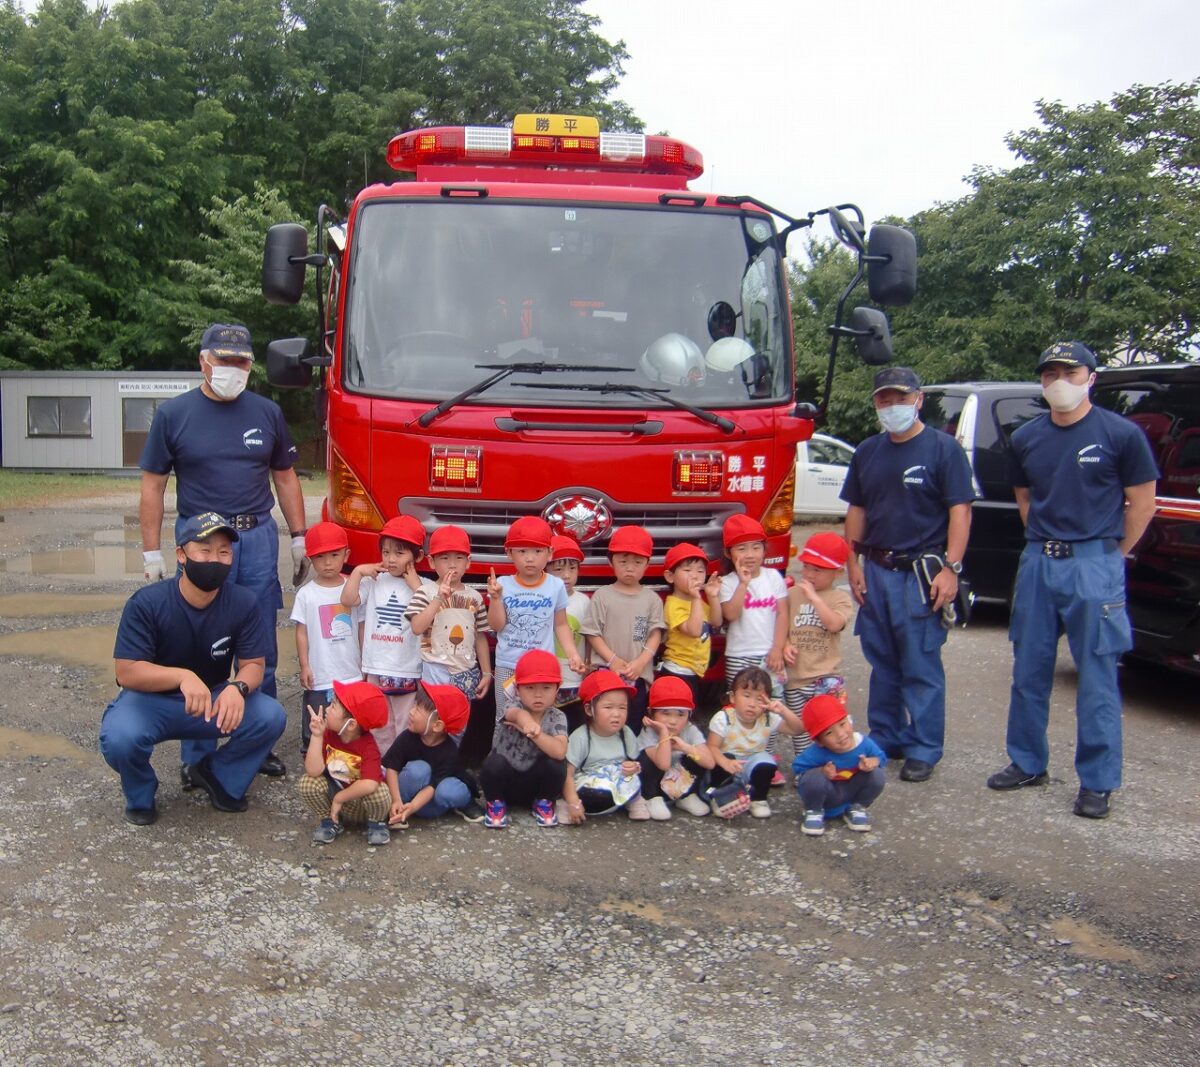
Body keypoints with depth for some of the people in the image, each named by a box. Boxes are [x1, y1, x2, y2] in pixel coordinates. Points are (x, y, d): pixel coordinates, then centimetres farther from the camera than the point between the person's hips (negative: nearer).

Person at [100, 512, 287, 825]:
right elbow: (127, 672, -23)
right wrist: (182, 676, -41)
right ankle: (140, 796, 3)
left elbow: (254, 664, -10)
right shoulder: (146, 603, -19)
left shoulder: (243, 603, -12)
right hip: (151, 700, -2)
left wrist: (237, 688, -36)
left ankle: (216, 775, 7)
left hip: (215, 700, 3)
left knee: (271, 717, -23)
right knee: (119, 738, -34)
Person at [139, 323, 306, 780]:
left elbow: (284, 477, 14)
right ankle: (198, 756, 12)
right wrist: (152, 553, -4)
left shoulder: (267, 412, 8)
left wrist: (298, 537, 10)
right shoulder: (173, 414, 0)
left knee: (260, 652, 8)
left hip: (258, 539, 3)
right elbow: (152, 486, 1)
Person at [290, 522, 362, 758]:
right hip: (319, 676, -2)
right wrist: (304, 666, -5)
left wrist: (364, 662, 7)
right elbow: (302, 632, -1)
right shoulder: (306, 594, -4)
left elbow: (361, 628, 7)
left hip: (352, 673, 2)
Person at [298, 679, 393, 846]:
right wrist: (316, 736, -31)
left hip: (361, 802, -3)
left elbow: (369, 785, -41)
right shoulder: (328, 735, -15)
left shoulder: (368, 746, -26)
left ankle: (376, 823, 0)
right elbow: (313, 771, -26)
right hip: (334, 795, 4)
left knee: (380, 792, -35)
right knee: (307, 782, -22)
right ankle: (330, 820, 4)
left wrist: (339, 798, -30)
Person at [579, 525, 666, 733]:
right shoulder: (602, 596, -1)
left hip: (639, 675, 2)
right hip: (605, 672, -1)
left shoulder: (652, 599, 3)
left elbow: (655, 635, 0)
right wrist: (612, 659, -11)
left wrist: (640, 663, -13)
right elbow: (593, 633, -2)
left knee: (633, 727, 8)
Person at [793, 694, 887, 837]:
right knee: (815, 778, -36)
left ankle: (857, 808, 8)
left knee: (877, 775, -21)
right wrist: (821, 771, -35)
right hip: (826, 797, -3)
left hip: (851, 792, 3)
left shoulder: (864, 743, -20)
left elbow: (880, 757, -2)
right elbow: (798, 768, -20)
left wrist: (872, 762, -26)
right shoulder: (817, 753, -31)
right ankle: (813, 812, -2)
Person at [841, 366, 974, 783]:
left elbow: (960, 511, -7)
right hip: (876, 571, 6)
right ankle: (886, 740, 23)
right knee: (882, 663, 12)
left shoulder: (943, 449, -2)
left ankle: (923, 750, 6)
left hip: (920, 573, -5)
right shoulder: (867, 452, 14)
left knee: (921, 667, -3)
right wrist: (854, 564, 8)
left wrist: (951, 568, -14)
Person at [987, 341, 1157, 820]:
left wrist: (1113, 556, 2)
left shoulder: (1120, 434, -5)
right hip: (1037, 563, 5)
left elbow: (1142, 503, 1)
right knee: (1029, 672, 12)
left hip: (1094, 564, -5)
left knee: (1097, 678, 0)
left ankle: (1097, 782, 9)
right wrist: (1044, 543, 12)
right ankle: (1027, 763, 26)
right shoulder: (1026, 438, 8)